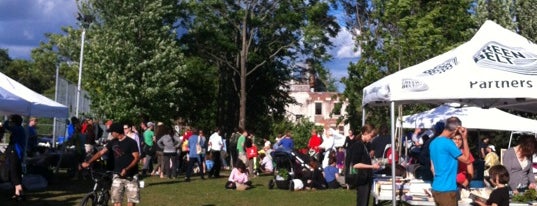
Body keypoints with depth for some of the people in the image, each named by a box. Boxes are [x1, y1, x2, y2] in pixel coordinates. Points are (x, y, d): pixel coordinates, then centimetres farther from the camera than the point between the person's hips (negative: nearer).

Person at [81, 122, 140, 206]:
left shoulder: (131, 142, -10)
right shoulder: (113, 142, 6)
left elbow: (136, 158, -14)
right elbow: (101, 152, 5)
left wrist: (126, 169, -25)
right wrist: (88, 162, -4)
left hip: (130, 176, -4)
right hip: (117, 175, 4)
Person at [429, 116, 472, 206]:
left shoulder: (433, 142, 10)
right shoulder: (448, 143, -16)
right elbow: (466, 159, -6)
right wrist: (465, 138, -4)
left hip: (436, 188, 9)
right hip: (447, 189, -8)